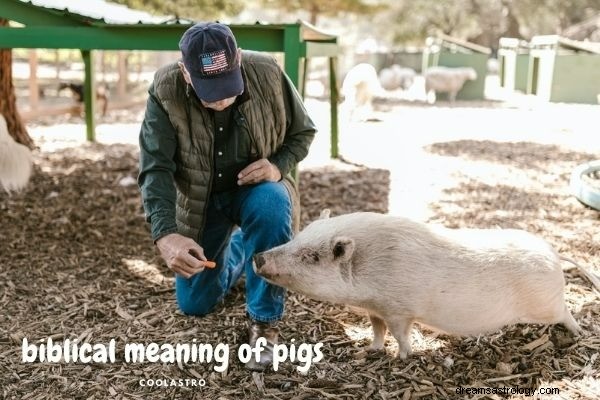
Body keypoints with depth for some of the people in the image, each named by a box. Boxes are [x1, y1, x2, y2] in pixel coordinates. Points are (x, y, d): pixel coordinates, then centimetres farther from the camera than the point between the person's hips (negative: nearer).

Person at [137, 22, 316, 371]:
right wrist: (165, 235, -45)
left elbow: (303, 132, -7)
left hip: (256, 188, -1)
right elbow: (155, 168, -28)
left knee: (273, 203, -39)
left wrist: (278, 166, -28)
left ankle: (265, 322, -19)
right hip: (200, 199, 1)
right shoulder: (165, 91, -24)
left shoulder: (268, 74, -22)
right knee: (195, 303, 5)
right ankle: (236, 248, 38)